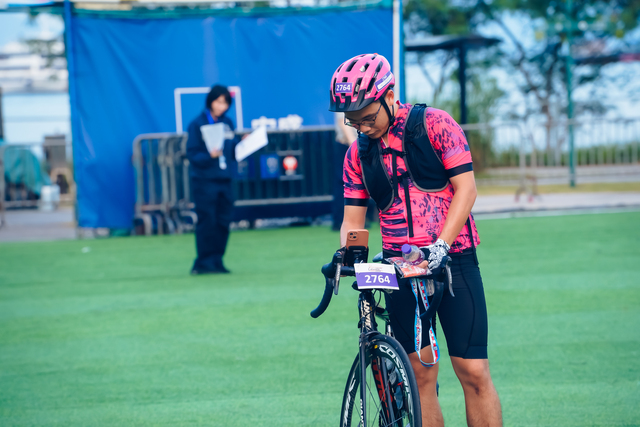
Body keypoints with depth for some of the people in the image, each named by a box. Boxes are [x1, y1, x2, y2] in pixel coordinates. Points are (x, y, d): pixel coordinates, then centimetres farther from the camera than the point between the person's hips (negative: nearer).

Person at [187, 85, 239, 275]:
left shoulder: (228, 124, 12)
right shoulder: (197, 124, -5)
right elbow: (192, 155, -9)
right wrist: (209, 155, -25)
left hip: (225, 181, 5)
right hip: (204, 181, -5)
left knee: (223, 222, 4)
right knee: (206, 222, -6)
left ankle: (217, 261, 12)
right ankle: (203, 263, -1)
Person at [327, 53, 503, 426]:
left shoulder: (434, 124, -4)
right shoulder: (358, 153, 8)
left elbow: (466, 188, -10)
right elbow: (353, 219, 10)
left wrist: (440, 246, -21)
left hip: (452, 259, -4)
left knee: (473, 373, -9)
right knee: (420, 374, 2)